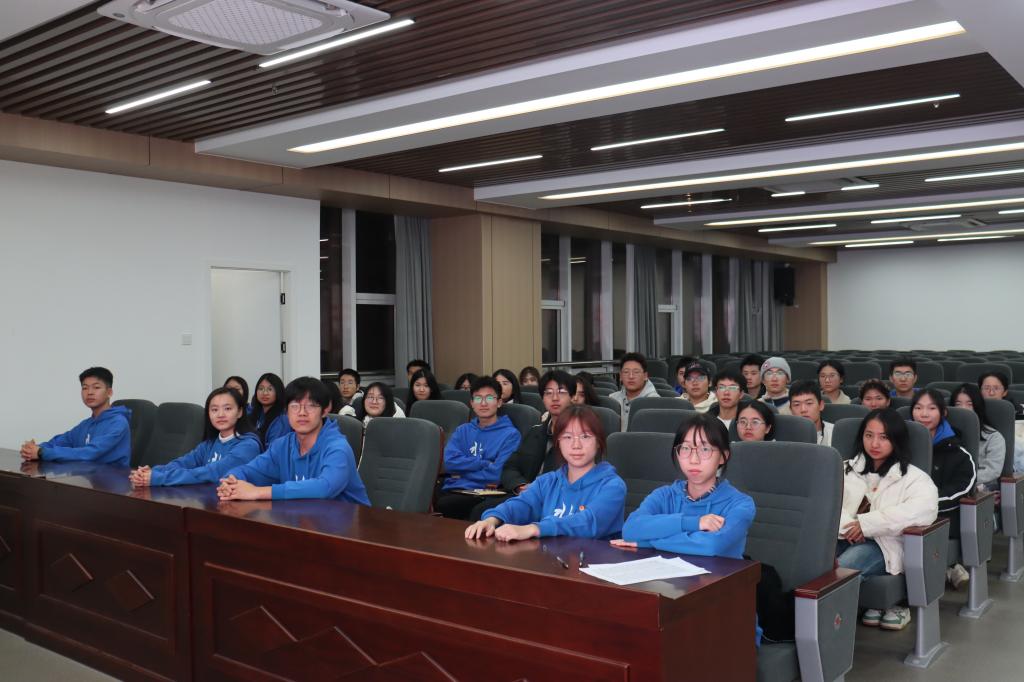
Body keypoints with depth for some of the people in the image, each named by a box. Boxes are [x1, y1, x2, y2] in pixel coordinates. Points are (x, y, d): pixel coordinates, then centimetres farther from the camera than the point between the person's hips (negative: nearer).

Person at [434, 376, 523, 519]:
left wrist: (463, 469, 0)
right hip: (452, 489, 5)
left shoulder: (510, 434, 2)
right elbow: (449, 462, 3)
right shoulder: (463, 430, 19)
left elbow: (497, 474, -9)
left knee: (444, 505, -34)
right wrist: (484, 464, -6)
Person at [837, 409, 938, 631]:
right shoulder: (847, 469, 22)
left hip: (884, 543, -3)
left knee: (841, 569, -36)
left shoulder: (913, 477, 7)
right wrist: (846, 526, -17)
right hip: (845, 538, 3)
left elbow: (924, 508, -16)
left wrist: (867, 524, -19)